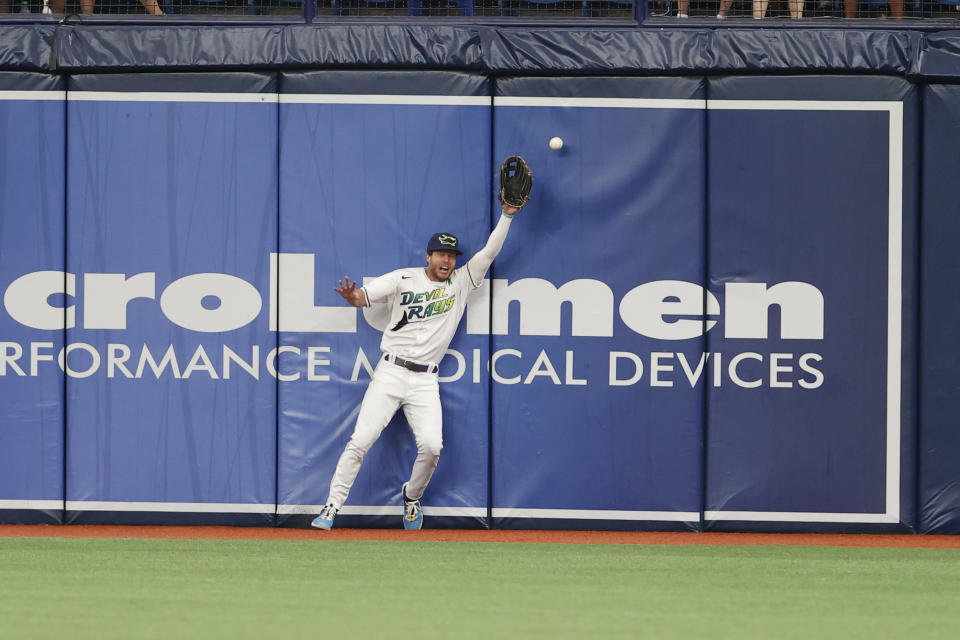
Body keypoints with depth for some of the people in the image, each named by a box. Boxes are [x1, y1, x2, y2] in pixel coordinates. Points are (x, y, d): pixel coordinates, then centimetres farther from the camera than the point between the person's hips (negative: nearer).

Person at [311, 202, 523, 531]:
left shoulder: (461, 283, 10)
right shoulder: (404, 279, 4)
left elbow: (489, 252, 6)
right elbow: (365, 296, -1)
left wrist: (507, 215, -3)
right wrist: (352, 296, -24)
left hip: (425, 381, 2)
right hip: (390, 372, -2)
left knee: (431, 445, -16)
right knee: (361, 440, -11)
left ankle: (412, 496, 13)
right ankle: (331, 507, -6)